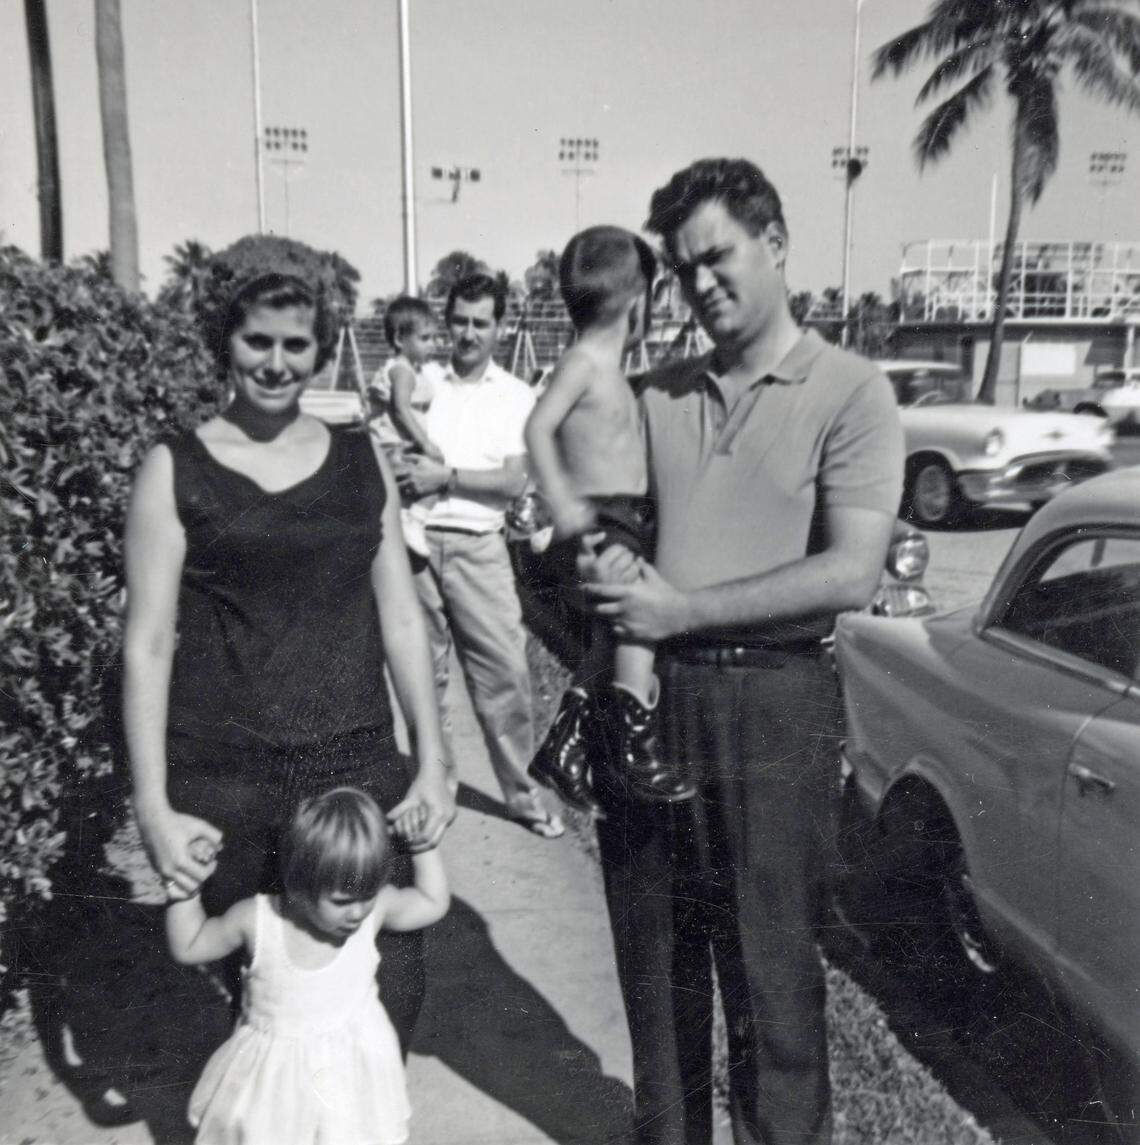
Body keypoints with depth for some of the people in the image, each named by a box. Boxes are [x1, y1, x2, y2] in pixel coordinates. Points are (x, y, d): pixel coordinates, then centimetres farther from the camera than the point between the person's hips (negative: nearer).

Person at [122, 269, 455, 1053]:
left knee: (391, 988, 2)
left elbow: (401, 618, 7)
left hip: (359, 766, 2)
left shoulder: (362, 459, 7)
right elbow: (147, 644, -2)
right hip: (224, 781, -2)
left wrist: (433, 760, 2)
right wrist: (153, 806, -7)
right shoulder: (177, 469, 0)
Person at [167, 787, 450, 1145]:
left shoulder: (374, 907, -17)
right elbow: (188, 948, -3)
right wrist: (184, 892, -17)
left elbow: (434, 903, 1)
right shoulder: (257, 920, -20)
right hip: (273, 1080, 0)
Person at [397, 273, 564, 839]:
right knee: (421, 671, 11)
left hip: (478, 547, -1)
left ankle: (522, 793, 15)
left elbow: (514, 481, -4)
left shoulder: (515, 395, 4)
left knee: (504, 670, 0)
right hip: (416, 541, 1)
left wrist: (446, 478, -13)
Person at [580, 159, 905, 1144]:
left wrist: (683, 608, -17)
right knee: (655, 957, 17)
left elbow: (851, 574, -14)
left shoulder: (850, 393, -4)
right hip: (646, 696, 5)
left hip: (771, 703, -5)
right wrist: (601, 568, -6)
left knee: (769, 968, 7)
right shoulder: (658, 394, 11)